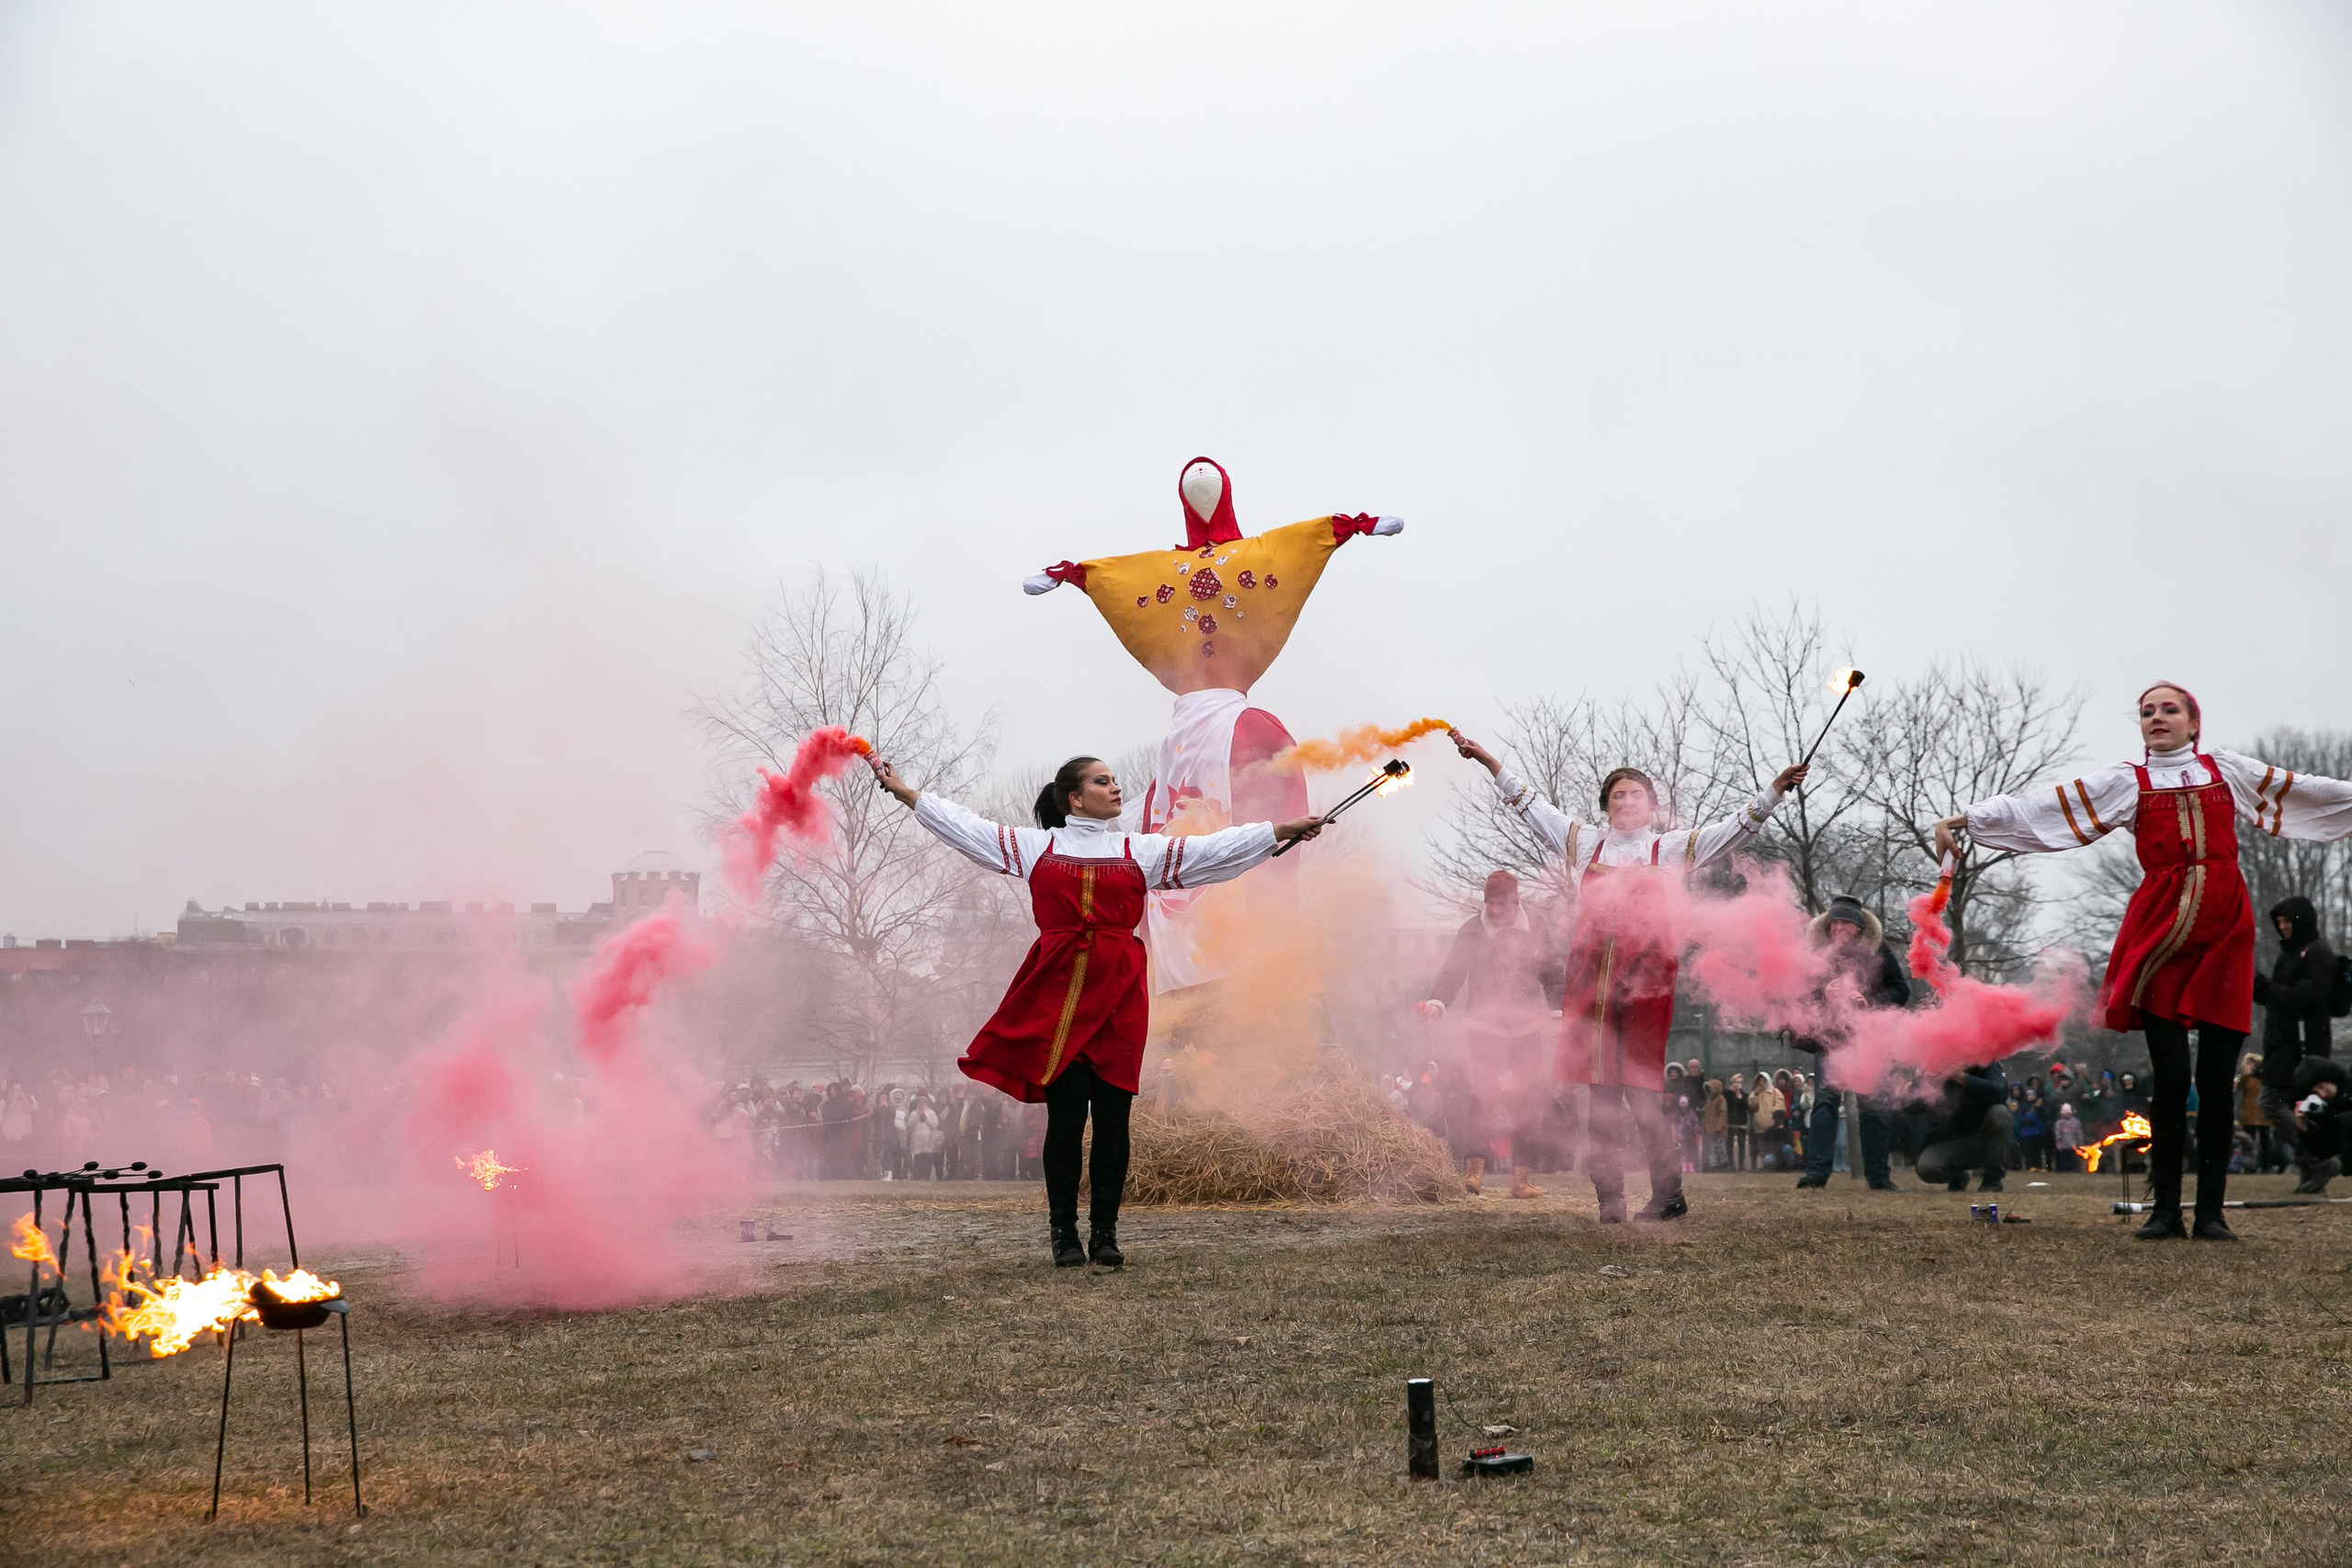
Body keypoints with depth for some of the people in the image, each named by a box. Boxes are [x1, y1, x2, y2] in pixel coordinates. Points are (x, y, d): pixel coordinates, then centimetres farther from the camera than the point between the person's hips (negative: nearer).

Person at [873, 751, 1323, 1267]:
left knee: (1112, 1115, -1)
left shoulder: (1142, 850, 14)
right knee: (1065, 1115, -5)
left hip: (1117, 992, 1)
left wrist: (1284, 831, 4)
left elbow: (1216, 848, 11)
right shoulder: (1036, 846, 13)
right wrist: (904, 792, 12)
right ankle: (1064, 1234, 4)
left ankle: (1105, 1233, 7)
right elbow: (965, 824, 15)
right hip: (1055, 991, -1)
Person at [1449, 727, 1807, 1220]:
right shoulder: (1584, 844, 17)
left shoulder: (1673, 849, 12)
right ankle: (1609, 1198, 5)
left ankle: (1668, 1193, 2)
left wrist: (1775, 789, -6)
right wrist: (1487, 760, 17)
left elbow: (1736, 828, 7)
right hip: (1592, 973, 3)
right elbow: (1532, 806, 19)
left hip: (1646, 975, -3)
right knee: (1600, 1090, 1)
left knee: (1641, 1090, -7)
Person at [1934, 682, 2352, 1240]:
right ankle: (2165, 1210, 2)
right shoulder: (2126, 782, 11)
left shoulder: (2229, 771, 16)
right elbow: (2039, 807, 3)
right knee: (2170, 1077, -5)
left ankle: (2211, 1212, 4)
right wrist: (1964, 820, -5)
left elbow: (2306, 791, 24)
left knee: (2217, 1079, -1)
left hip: (2225, 930, 1)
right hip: (2161, 934, -1)